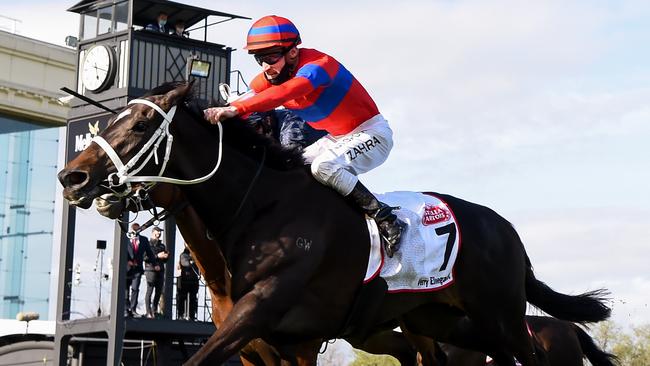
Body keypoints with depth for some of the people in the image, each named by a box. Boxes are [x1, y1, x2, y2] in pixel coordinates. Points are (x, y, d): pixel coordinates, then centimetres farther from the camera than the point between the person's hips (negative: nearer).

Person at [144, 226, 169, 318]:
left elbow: (164, 260, 23)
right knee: (149, 292, -9)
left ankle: (154, 311, 12)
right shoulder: (148, 244, 2)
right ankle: (149, 313, -10)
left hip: (160, 271, 6)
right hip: (151, 270, -6)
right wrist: (157, 256, -16)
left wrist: (166, 256, 0)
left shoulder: (162, 245, 21)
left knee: (159, 292, 3)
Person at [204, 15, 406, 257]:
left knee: (324, 166, -31)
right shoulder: (270, 75, -4)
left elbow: (284, 93, -47)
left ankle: (386, 220, -24)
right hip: (336, 138, 9)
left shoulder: (317, 65, -29)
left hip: (371, 133, -9)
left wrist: (236, 109, -58)